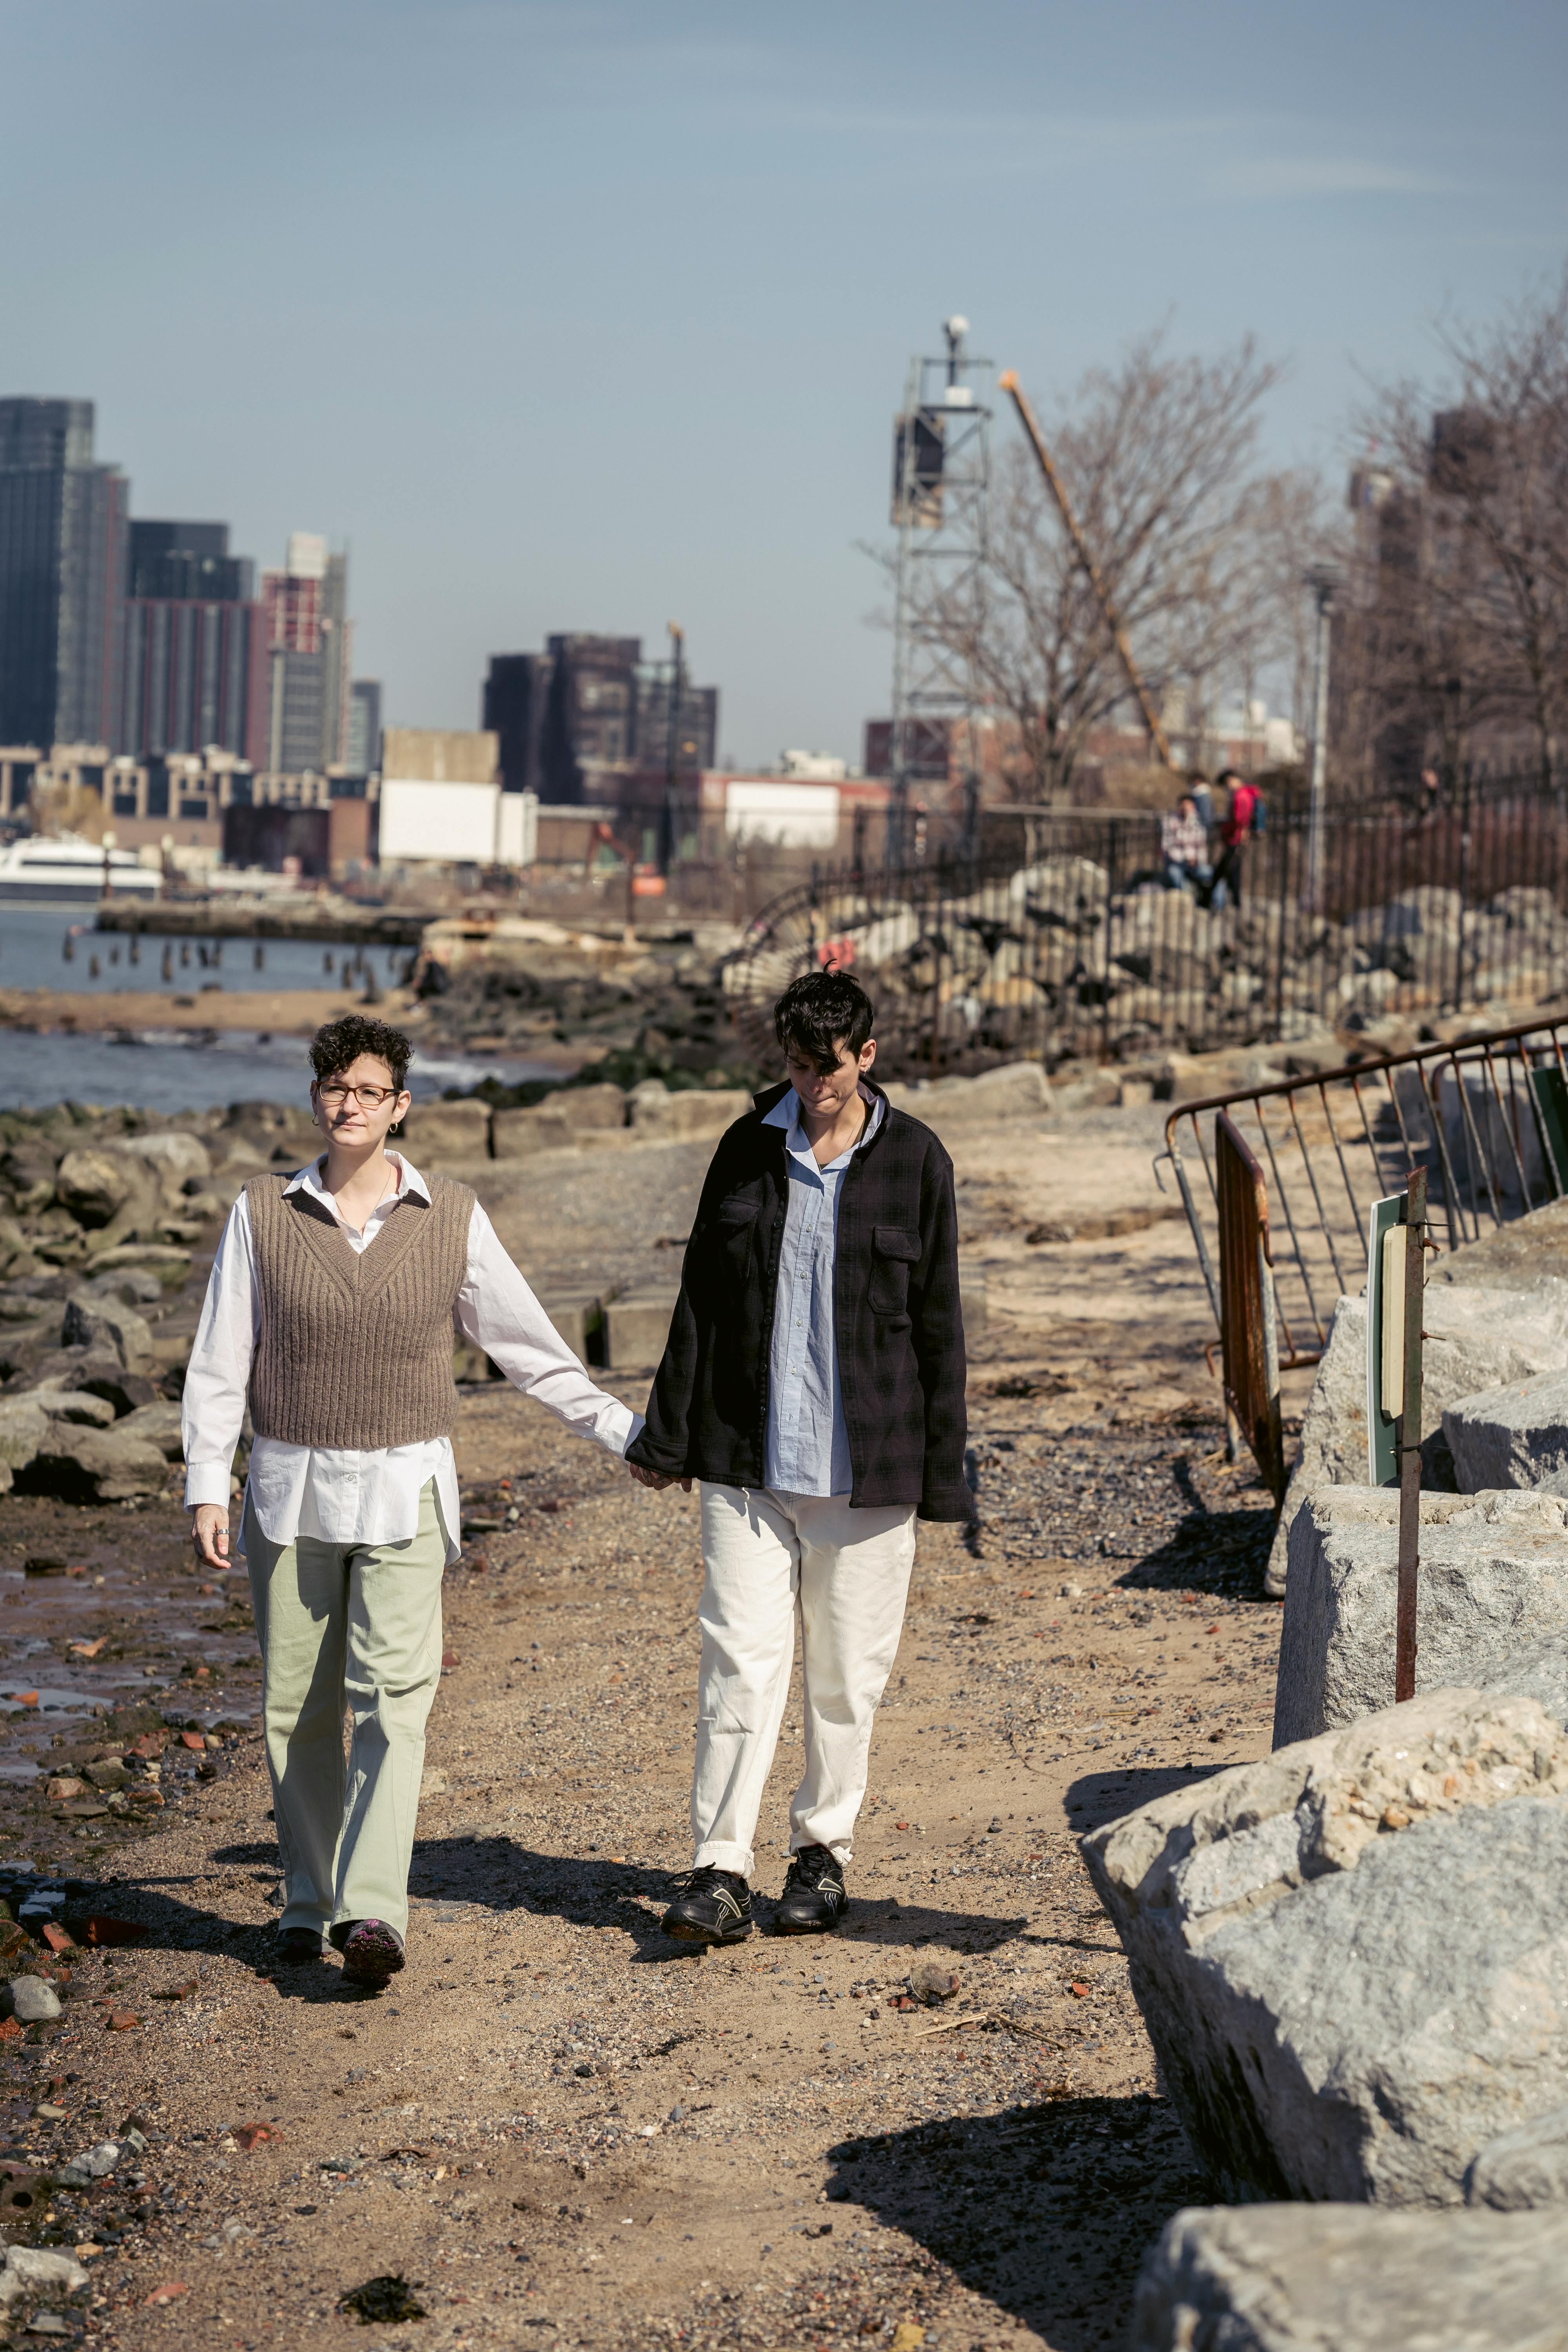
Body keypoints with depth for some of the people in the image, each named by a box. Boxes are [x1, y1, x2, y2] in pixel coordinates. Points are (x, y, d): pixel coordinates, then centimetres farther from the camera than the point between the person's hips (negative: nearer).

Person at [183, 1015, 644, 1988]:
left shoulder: (451, 1218, 1)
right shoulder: (264, 1213, 2)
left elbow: (528, 1344, 9)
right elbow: (220, 1361, 5)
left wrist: (626, 1432, 10)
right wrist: (208, 1487, -2)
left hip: (405, 1490, -1)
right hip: (293, 1490, 1)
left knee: (393, 1694, -14)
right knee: (298, 1702, 4)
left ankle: (372, 1912, -21)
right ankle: (309, 1901, 19)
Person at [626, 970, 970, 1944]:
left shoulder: (914, 1160, 0)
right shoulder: (750, 1147, 5)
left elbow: (938, 1322, 2)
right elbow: (702, 1298, 9)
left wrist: (943, 1470, 1)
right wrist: (667, 1433, 8)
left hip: (866, 1462, -1)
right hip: (748, 1455, 1)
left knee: (847, 1671, 6)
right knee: (741, 1658, -4)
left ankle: (824, 1851, 22)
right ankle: (721, 1869, -1)